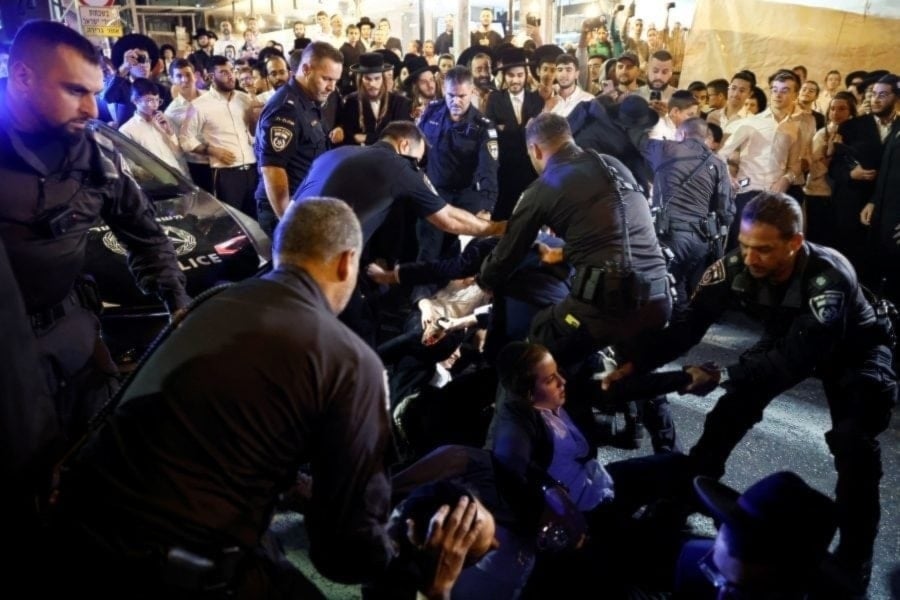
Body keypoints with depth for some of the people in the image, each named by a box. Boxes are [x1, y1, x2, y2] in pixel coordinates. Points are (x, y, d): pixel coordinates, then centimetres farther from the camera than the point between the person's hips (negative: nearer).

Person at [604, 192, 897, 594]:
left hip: (853, 350, -4)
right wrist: (632, 362, -34)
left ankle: (854, 556, -1)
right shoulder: (736, 267, -28)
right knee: (733, 406, -5)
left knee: (854, 443, -20)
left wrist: (723, 376, -46)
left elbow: (799, 360, -42)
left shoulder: (828, 276, -40)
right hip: (789, 340, 5)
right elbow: (689, 324, -24)